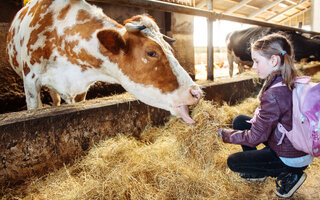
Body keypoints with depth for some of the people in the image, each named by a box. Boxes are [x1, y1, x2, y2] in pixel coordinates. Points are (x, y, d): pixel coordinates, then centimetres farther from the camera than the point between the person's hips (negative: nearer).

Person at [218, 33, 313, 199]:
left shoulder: (273, 95, -32)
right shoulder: (290, 83, -4)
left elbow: (256, 137, -22)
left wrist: (228, 135, -9)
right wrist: (256, 120, 2)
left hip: (291, 160, -9)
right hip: (297, 146, 9)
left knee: (233, 162, 3)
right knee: (239, 121, 11)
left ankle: (288, 175, 5)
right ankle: (257, 172, 24)